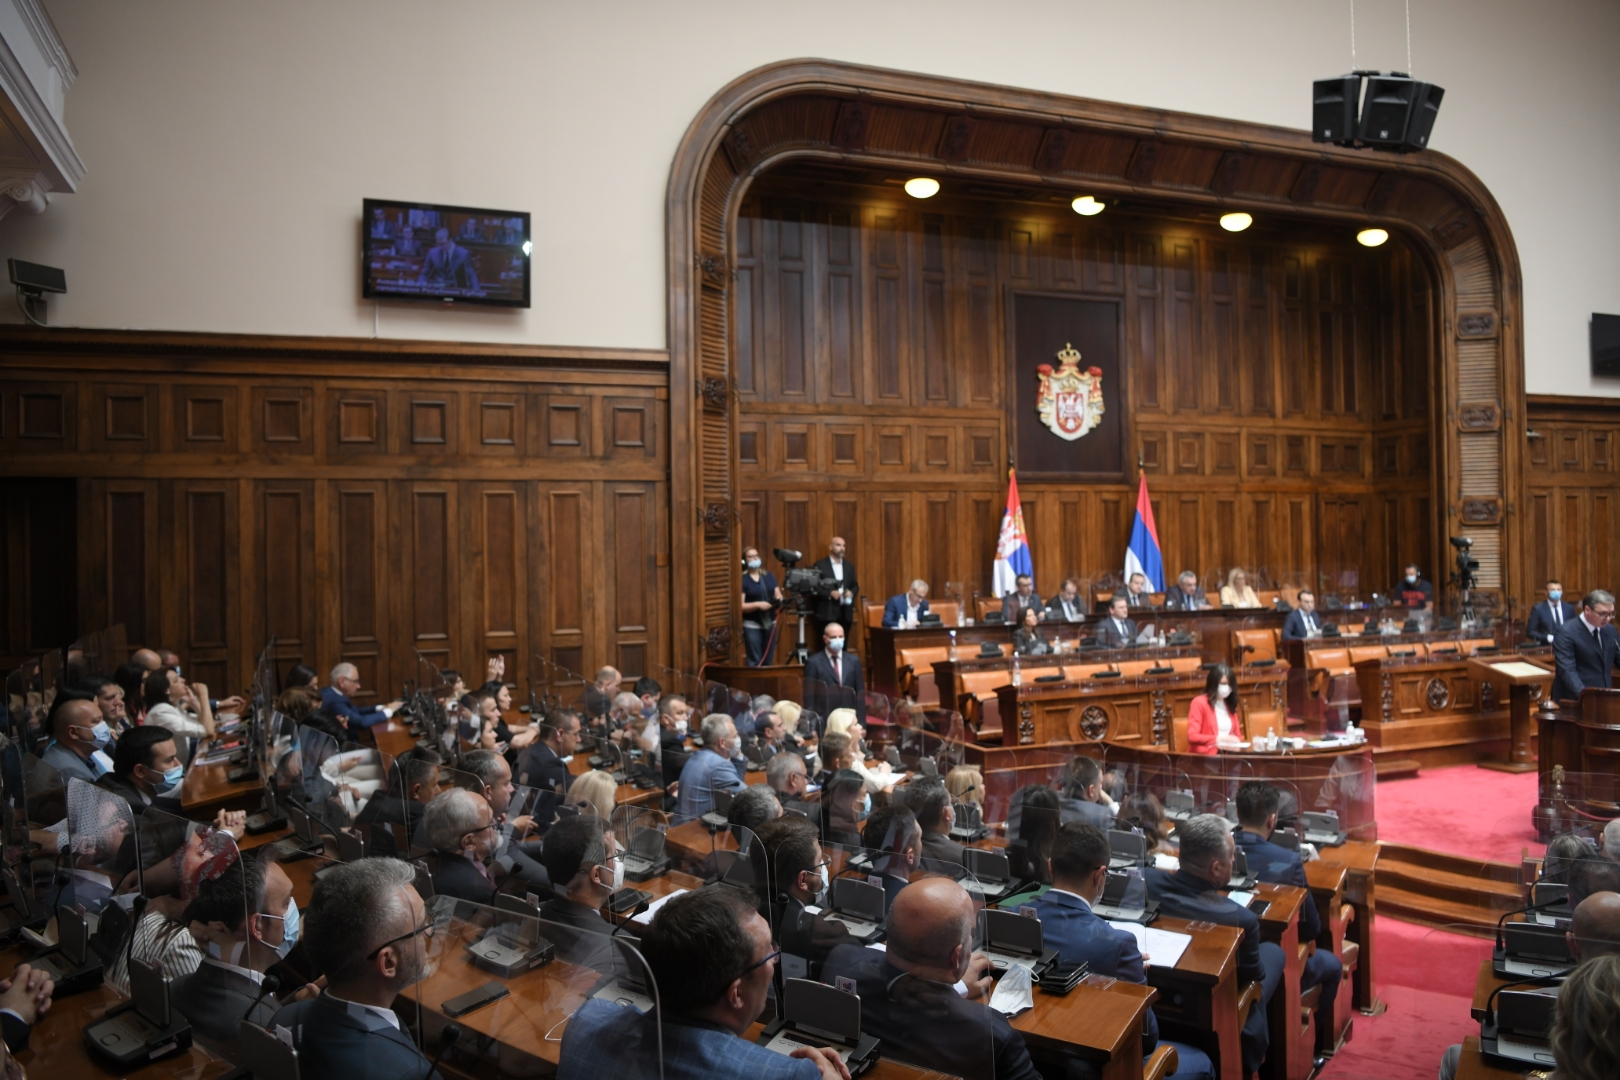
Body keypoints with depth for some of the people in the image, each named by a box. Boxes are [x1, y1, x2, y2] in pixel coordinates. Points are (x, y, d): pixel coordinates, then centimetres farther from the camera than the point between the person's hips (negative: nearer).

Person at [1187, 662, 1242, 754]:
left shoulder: (1230, 704, 16)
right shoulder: (1199, 702, -4)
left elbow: (1237, 736, 19)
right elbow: (1192, 737, -14)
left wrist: (1236, 743, -4)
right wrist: (1218, 739, -25)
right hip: (1203, 756, -6)